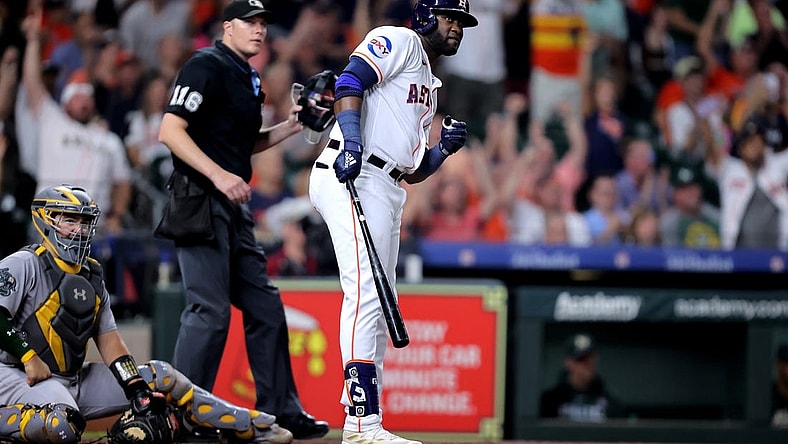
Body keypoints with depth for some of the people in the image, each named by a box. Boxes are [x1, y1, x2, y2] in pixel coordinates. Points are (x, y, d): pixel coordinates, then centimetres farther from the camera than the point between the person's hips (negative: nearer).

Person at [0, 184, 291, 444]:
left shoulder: (92, 275, 16)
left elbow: (108, 338, 11)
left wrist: (138, 389, -1)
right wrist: (29, 357, -24)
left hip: (76, 380, 8)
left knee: (160, 377, 4)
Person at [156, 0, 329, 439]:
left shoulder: (249, 79, 18)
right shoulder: (207, 66, -9)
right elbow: (170, 130, -18)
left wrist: (291, 126, 12)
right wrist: (218, 175, -26)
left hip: (236, 211, 10)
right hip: (200, 204, -10)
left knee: (265, 307, 12)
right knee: (210, 312, -13)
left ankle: (281, 412, 20)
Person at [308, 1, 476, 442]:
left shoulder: (430, 88, 29)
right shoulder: (398, 41, 3)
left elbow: (413, 171, 28)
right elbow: (351, 80, -15)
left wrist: (445, 148, 9)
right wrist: (351, 140, -28)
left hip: (387, 191, 11)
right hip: (353, 177, -11)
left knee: (378, 304, 11)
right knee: (366, 294, -18)